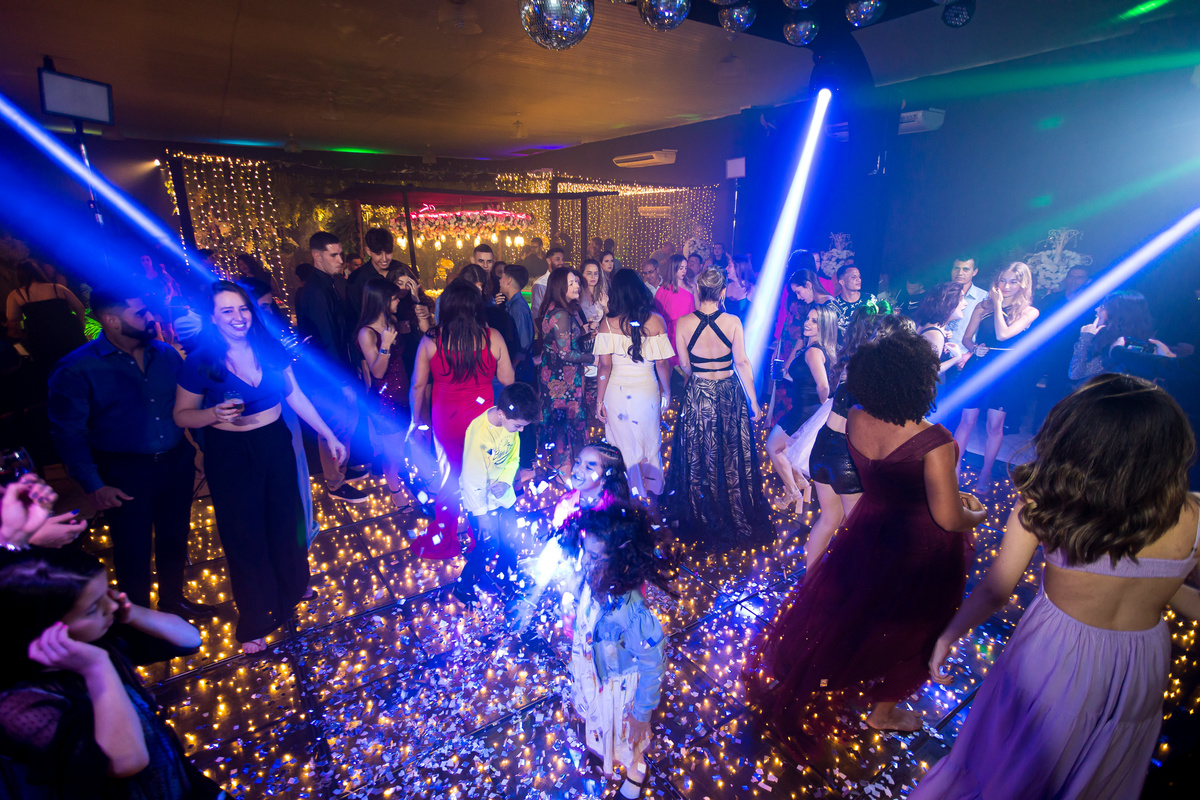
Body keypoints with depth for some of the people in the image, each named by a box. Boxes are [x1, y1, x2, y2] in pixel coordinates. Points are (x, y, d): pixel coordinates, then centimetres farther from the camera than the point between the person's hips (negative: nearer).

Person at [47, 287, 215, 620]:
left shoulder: (166, 354, 3)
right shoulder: (77, 369, -11)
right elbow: (67, 433, -10)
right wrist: (93, 485, -14)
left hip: (177, 465, 4)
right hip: (124, 475, -4)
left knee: (174, 539, 20)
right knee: (134, 552, 9)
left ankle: (173, 599, 43)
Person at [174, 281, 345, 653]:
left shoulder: (271, 349, -5)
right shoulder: (200, 363, -13)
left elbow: (295, 395, 2)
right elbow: (182, 415, -5)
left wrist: (328, 434, 3)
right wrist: (215, 414, -26)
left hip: (276, 445, 3)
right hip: (230, 455, -3)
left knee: (285, 520, 18)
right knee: (245, 535, 10)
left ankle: (292, 587, 47)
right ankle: (255, 621, 31)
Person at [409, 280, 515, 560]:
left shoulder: (430, 341, -10)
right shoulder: (492, 337, -12)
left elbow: (417, 385, -2)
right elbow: (507, 379, -5)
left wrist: (416, 420, 12)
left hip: (445, 420, 1)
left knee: (449, 477, 18)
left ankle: (442, 540, 33)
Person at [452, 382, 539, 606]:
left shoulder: (510, 421, -13)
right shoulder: (478, 433, -32)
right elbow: (473, 478, -22)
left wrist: (505, 481, -15)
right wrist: (481, 514, -14)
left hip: (503, 495, 6)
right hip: (481, 500, -6)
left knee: (510, 540, 14)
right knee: (488, 546, 0)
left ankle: (503, 578, 41)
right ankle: (462, 588, 25)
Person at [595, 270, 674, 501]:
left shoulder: (608, 323, -10)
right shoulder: (656, 321, -7)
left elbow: (605, 365, -11)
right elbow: (662, 363, -4)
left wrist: (600, 400, -3)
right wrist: (666, 392, 9)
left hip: (617, 391, -1)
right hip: (647, 390, 1)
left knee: (622, 444, 14)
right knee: (649, 441, 20)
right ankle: (652, 489, 39)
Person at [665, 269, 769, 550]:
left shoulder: (684, 323, -10)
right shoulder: (733, 322, -11)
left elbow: (685, 365, -4)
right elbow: (742, 363, -9)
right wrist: (753, 401, -2)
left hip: (696, 396, 0)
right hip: (729, 396, 0)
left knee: (698, 461, 14)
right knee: (733, 459, 15)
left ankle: (701, 521, 28)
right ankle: (737, 520, 29)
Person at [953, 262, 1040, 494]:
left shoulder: (1029, 312, 0)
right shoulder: (983, 306, 7)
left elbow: (1002, 334, -16)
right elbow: (967, 337, 8)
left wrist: (998, 304, -8)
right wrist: (974, 348, -14)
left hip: (1005, 372, -1)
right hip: (977, 368, 1)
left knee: (995, 425, 5)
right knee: (967, 420, 2)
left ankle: (985, 474, 18)